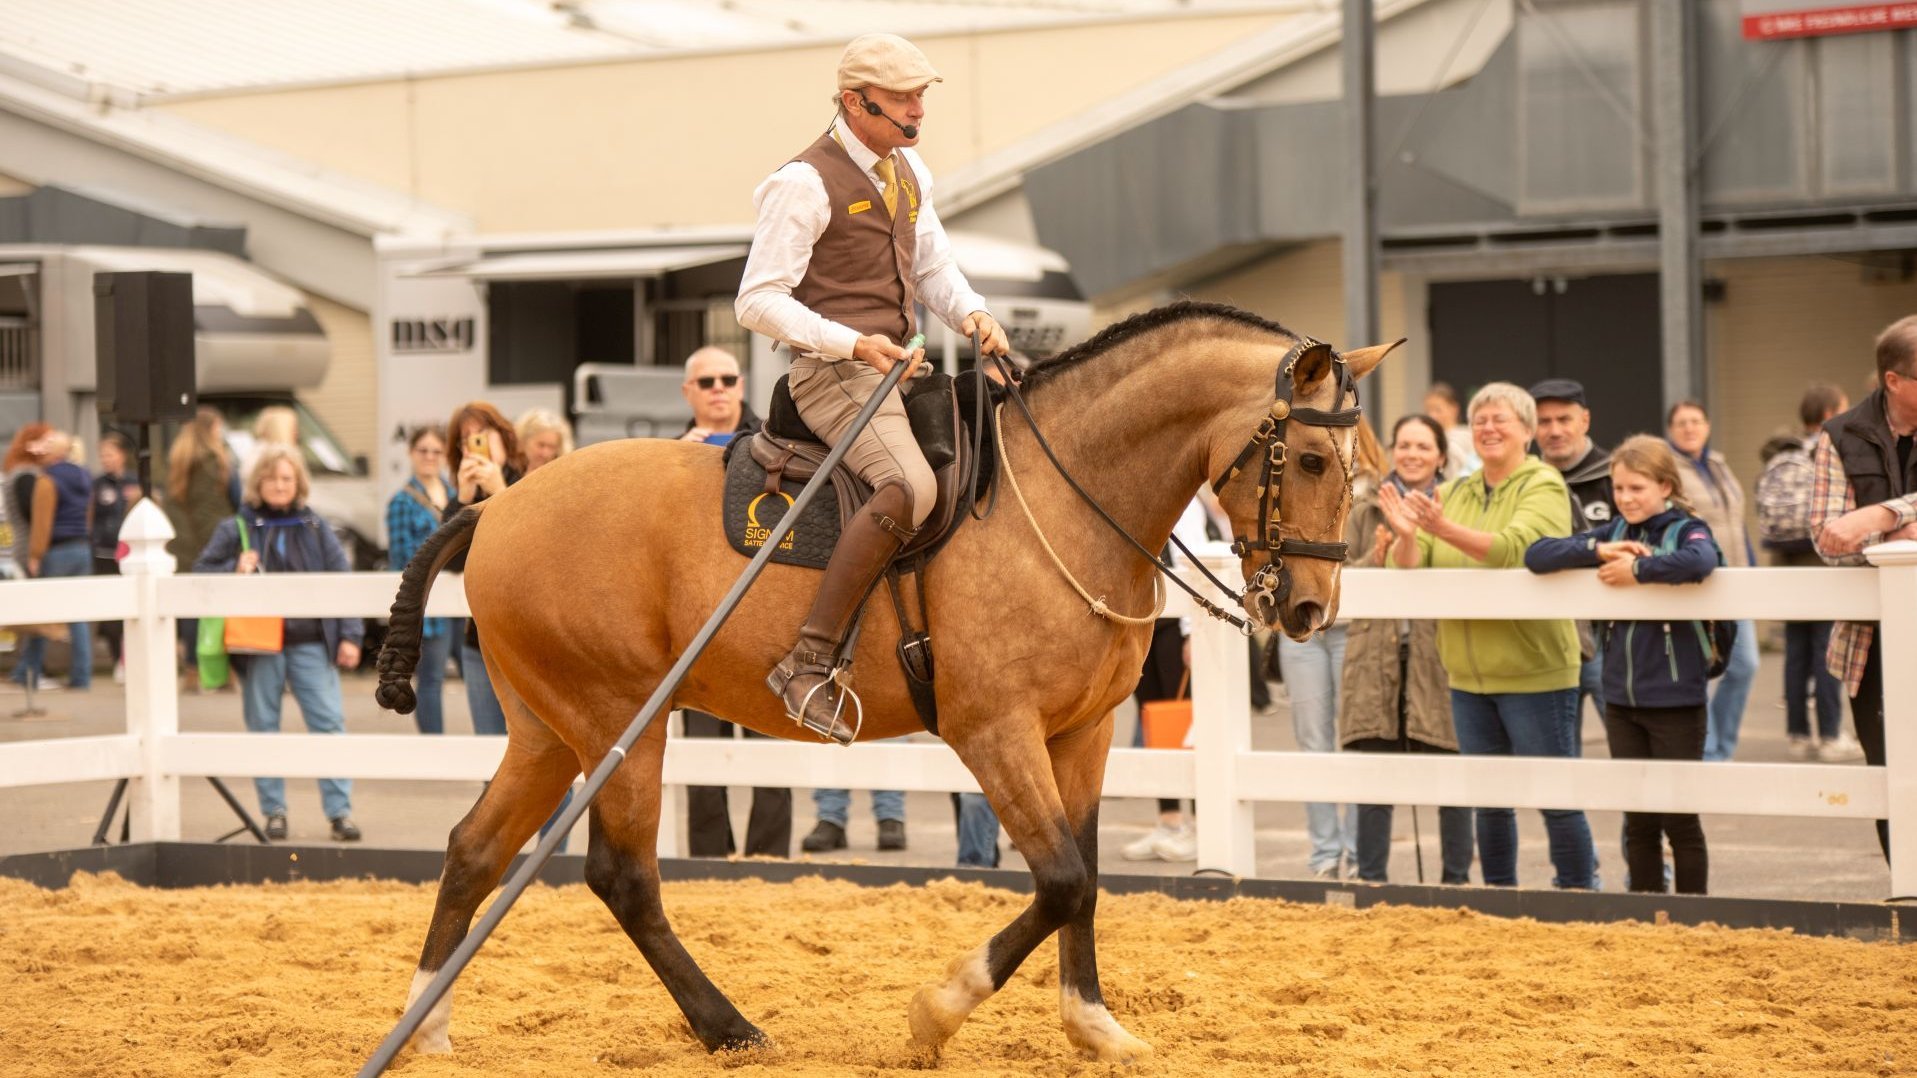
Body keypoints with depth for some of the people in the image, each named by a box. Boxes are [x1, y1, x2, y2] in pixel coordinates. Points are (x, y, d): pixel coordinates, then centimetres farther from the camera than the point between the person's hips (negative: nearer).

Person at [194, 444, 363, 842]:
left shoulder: (315, 528, 8)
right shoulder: (236, 529, 4)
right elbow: (201, 571, 6)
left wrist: (349, 635, 1)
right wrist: (234, 570, -13)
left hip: (311, 644, 0)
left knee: (329, 723, -5)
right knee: (263, 728, 5)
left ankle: (340, 810, -2)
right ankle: (274, 811, 14)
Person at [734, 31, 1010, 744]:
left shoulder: (907, 171, 16)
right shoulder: (804, 184, -11)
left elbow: (933, 267, 23)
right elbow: (758, 302, -14)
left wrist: (970, 314, 0)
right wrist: (854, 343, -24)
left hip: (899, 366, 9)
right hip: (835, 374, -9)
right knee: (909, 486, -33)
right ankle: (811, 661, -35)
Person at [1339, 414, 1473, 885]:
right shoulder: (1365, 511, 12)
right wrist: (1375, 558, -9)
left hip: (1439, 657, -2)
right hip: (1376, 661, 2)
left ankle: (1456, 878, 12)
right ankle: (1370, 878, 11)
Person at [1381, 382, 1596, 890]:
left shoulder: (1544, 487, -6)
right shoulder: (1454, 493, 12)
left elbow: (1514, 548, -24)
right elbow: (1407, 569, 5)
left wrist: (1445, 529, -36)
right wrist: (1405, 536, -17)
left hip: (1534, 673, -6)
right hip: (1469, 676, 6)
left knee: (1556, 797, -2)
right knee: (1489, 801, 13)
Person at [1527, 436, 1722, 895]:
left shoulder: (1686, 529, -5)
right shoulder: (1612, 533, 8)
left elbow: (1700, 560, -30)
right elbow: (1536, 555, 0)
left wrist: (1637, 569, -20)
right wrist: (1599, 551, -12)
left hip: (1675, 699, -4)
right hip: (1622, 699, 4)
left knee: (1679, 819, 2)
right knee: (1639, 822, 10)